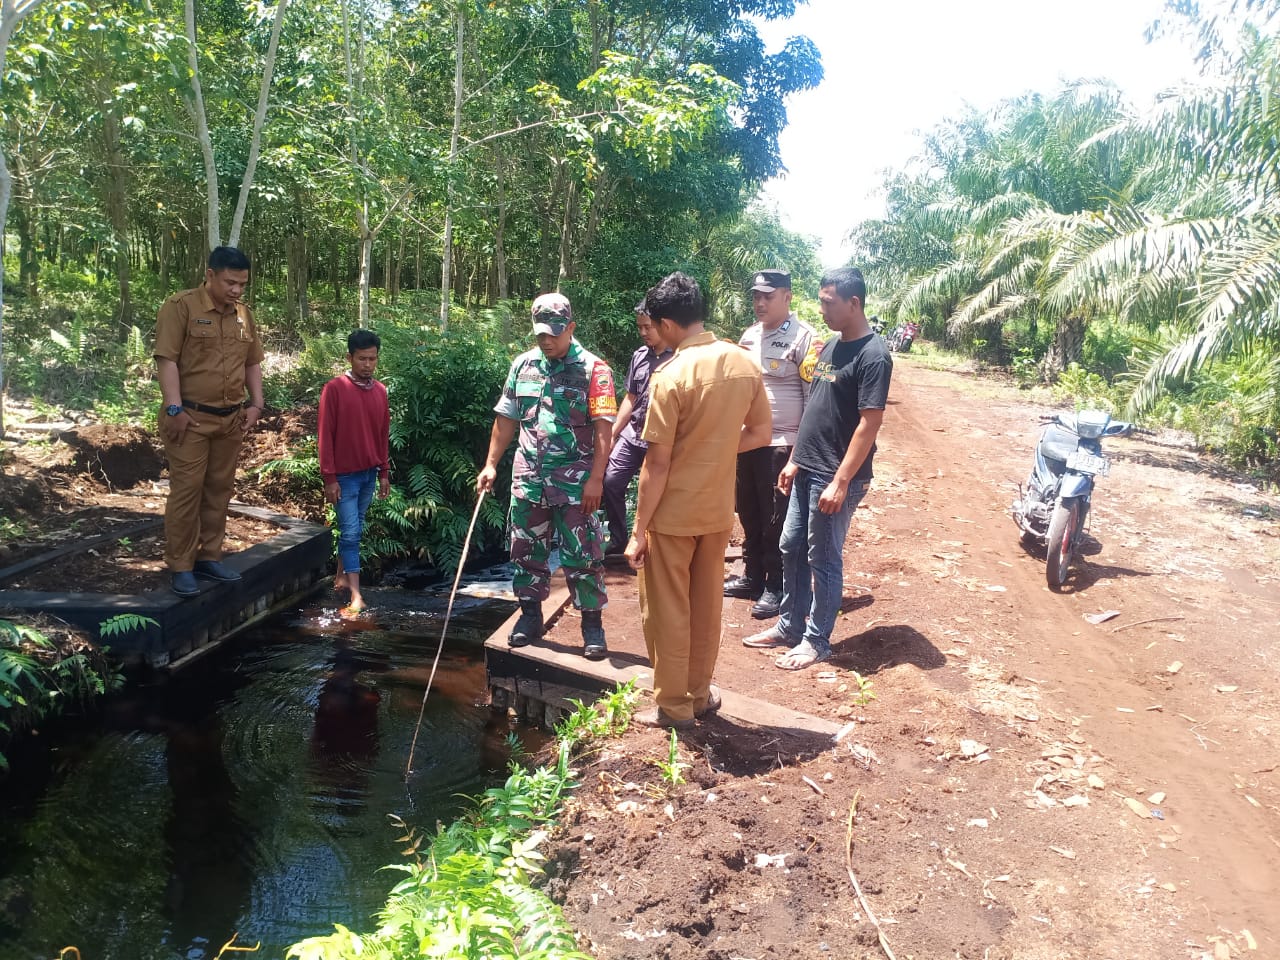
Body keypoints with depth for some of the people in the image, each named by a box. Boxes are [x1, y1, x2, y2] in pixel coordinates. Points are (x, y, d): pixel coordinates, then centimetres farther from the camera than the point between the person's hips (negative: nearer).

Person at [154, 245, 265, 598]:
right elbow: (166, 359, -13)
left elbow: (252, 363, 19)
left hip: (230, 419, 6)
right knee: (187, 490, -4)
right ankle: (180, 567, 3)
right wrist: (174, 409, -18)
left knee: (219, 489, 11)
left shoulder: (244, 315, 11)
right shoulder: (180, 306, -8)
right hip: (190, 417, -6)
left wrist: (256, 404, 8)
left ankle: (209, 557, 21)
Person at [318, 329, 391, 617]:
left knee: (355, 529, 14)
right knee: (350, 531, -6)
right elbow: (325, 435, -11)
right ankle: (356, 595, -6)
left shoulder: (380, 391, 6)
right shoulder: (334, 389, -10)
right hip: (345, 474, -5)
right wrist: (329, 477, -13)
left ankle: (341, 576, 30)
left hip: (369, 473, 5)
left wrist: (384, 472, 12)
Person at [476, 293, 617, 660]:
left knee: (582, 554, 0)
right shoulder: (522, 366, 8)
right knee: (527, 550, 13)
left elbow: (604, 428, -11)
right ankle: (530, 614, 28)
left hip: (574, 481, -4)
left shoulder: (593, 370, -7)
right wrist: (491, 464, 9)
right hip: (528, 477, 5)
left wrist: (595, 479, -17)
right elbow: (506, 419, 14)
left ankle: (592, 622, 13)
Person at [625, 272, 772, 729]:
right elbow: (761, 433, 8)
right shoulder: (745, 364, -2)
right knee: (706, 605, 19)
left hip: (672, 515, -6)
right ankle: (700, 694, 33)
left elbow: (658, 463, -19)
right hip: (718, 511, 6)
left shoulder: (671, 376, -21)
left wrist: (638, 530, -12)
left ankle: (672, 706, 22)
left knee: (666, 611, 10)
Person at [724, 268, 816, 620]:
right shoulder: (749, 335, 11)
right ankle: (752, 576, 30)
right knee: (749, 513, 16)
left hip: (782, 444, -7)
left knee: (777, 520, 2)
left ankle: (776, 587, 14)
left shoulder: (802, 337, -11)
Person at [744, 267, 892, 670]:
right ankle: (789, 626, 28)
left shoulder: (873, 356, -15)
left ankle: (816, 639, 17)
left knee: (823, 558, 3)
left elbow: (869, 423, -19)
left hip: (836, 477, -8)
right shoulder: (830, 346, 11)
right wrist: (794, 460, 15)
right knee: (791, 548, 14)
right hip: (806, 470, 8)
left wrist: (840, 482, -22)